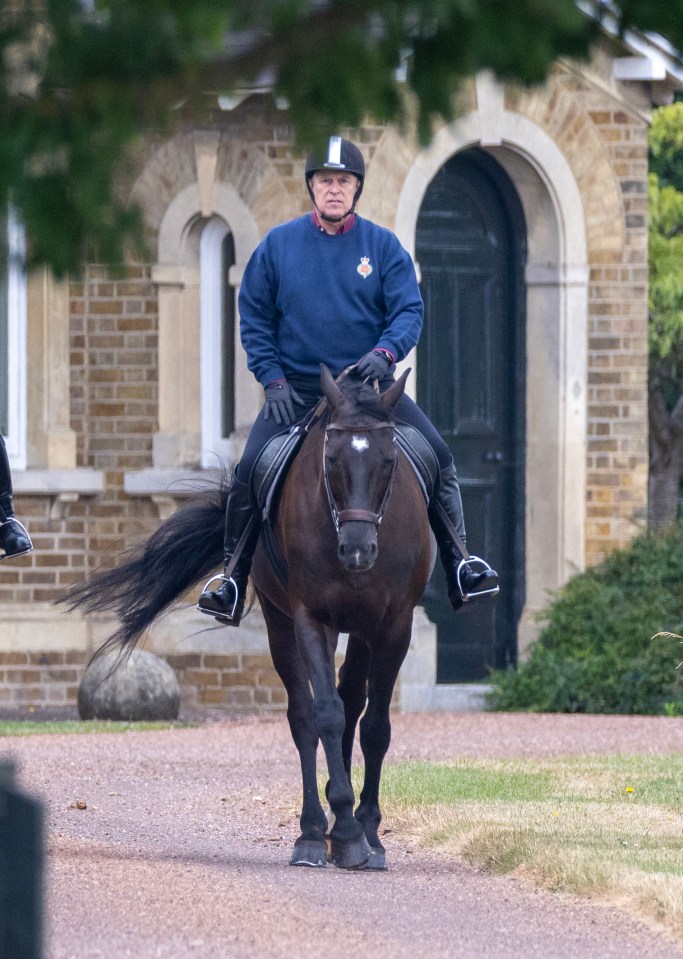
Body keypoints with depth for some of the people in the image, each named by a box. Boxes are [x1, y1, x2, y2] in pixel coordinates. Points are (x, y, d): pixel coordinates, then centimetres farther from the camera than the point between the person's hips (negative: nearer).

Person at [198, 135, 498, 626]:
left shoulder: (383, 245, 1)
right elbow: (255, 318, 5)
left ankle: (458, 567, -3)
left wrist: (386, 351, -24)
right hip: (296, 389, 0)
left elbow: (409, 310, -4)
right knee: (249, 471, -16)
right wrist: (273, 378, -7)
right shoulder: (278, 245, 1)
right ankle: (233, 579, -3)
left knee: (438, 456, -13)